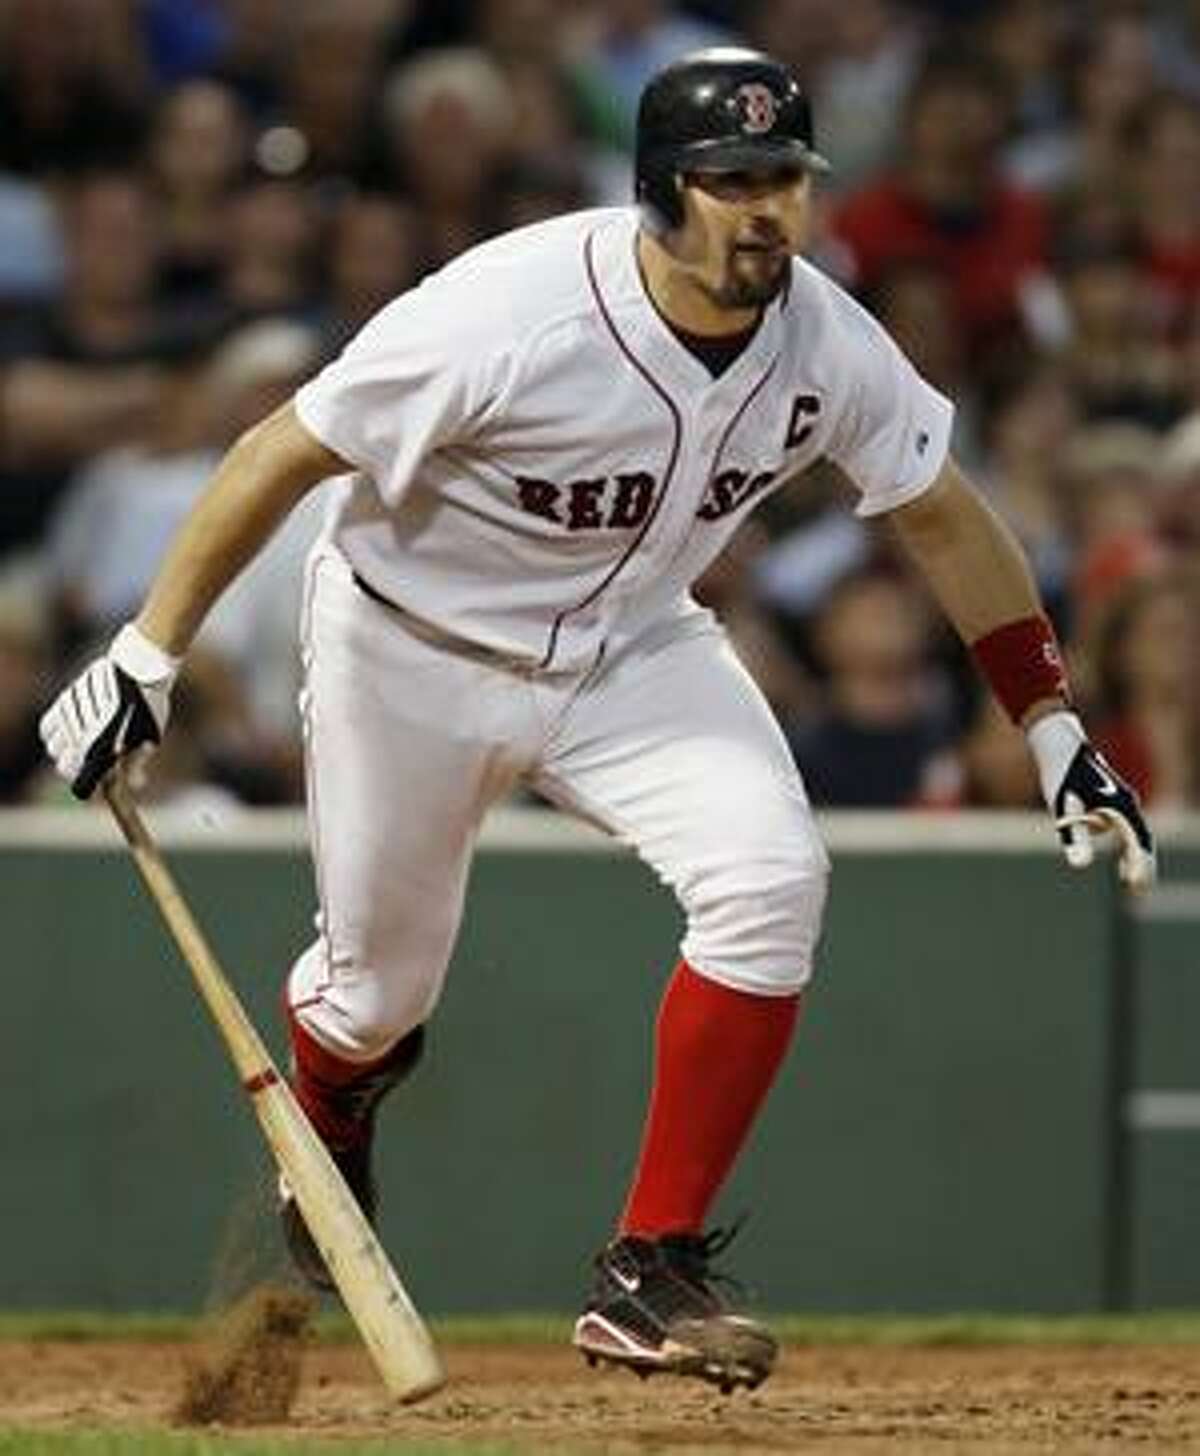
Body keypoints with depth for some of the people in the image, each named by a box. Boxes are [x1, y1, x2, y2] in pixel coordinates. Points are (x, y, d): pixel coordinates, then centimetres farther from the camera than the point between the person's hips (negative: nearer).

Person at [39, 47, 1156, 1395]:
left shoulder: (827, 345, -18)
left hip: (632, 653, 3)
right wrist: (144, 662, -22)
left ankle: (651, 1271, -13)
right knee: (380, 992, 9)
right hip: (415, 659, -3)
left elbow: (941, 518, -1)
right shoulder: (511, 318, -33)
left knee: (769, 878, -22)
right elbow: (287, 452, -23)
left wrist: (1054, 733, -2)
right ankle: (330, 1120, 51)